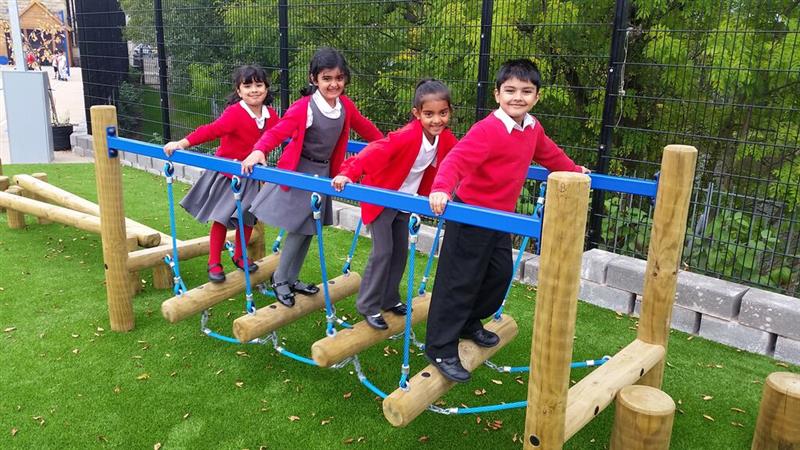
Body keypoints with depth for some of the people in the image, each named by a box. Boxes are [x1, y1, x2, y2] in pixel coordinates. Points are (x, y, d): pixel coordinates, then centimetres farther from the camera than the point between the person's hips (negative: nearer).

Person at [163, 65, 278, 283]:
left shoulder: (270, 115, -4)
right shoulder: (235, 113, -23)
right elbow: (212, 130, -33)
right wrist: (183, 143, -42)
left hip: (250, 176, 5)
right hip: (225, 174, -5)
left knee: (247, 218, 14)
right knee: (221, 218, 2)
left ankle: (239, 256, 34)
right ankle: (214, 263, 16)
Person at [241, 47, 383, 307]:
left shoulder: (345, 105, -1)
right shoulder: (304, 107, -21)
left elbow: (365, 127, 14)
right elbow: (278, 132, -27)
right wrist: (259, 151, -44)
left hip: (324, 173, 6)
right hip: (299, 173, -6)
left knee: (309, 229, 13)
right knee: (298, 230, -3)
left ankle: (291, 279, 28)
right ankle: (279, 279, 18)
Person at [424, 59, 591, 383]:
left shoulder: (532, 128, 6)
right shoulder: (487, 130, -22)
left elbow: (549, 154, 26)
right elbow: (457, 160, -34)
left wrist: (574, 171, 41)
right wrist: (440, 189, -52)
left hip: (501, 216, 9)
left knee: (500, 273, 18)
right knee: (459, 281, -3)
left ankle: (470, 322, 40)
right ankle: (440, 348, 9)